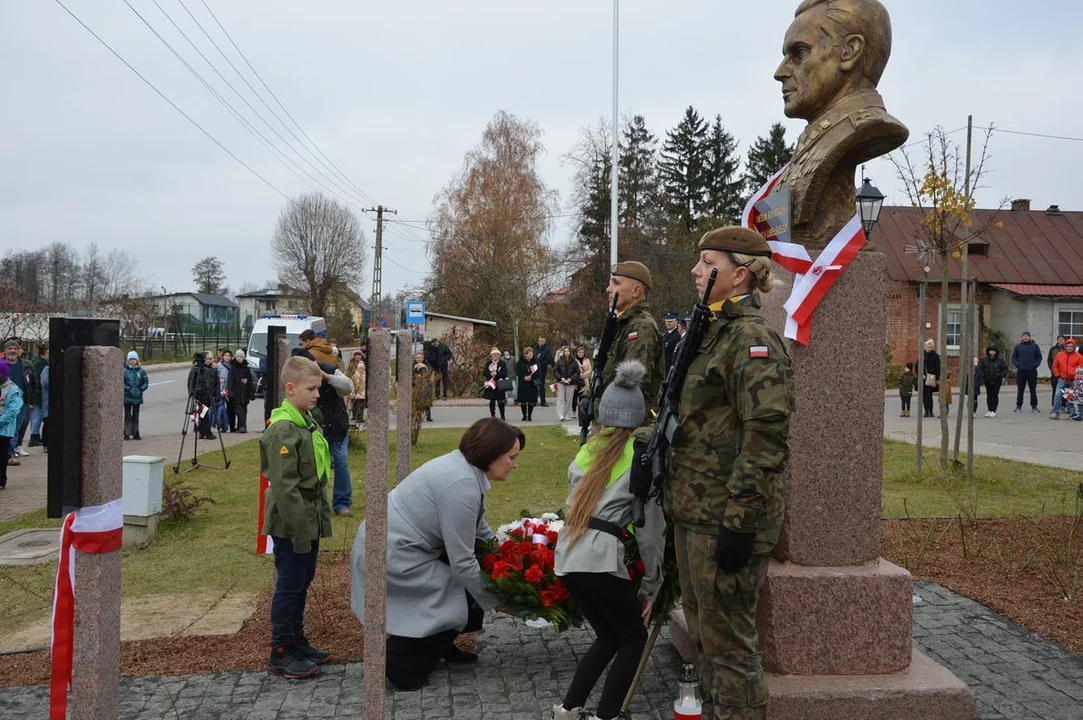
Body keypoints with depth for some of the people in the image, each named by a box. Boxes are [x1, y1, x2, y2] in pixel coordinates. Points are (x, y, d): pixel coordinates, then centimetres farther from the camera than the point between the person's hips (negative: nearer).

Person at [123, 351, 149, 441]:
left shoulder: (141, 371, 3)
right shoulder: (124, 371, -4)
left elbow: (146, 383, 4)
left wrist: (140, 390, -8)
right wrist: (127, 389, -15)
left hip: (137, 397, 2)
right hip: (127, 397, -2)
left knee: (136, 416, 9)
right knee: (128, 416, 2)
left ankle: (136, 433, 15)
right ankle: (127, 434, 5)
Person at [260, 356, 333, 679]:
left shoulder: (308, 422, 10)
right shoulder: (283, 429, -20)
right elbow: (285, 486, -23)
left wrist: (321, 516, 16)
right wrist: (300, 529, -21)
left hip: (310, 519, 9)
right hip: (292, 523, -9)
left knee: (303, 582, 18)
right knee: (289, 586, 1)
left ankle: (297, 640, 31)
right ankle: (281, 654, 12)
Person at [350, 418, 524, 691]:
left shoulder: (461, 465, 5)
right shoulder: (461, 485, -25)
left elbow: (480, 529, 17)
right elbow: (462, 564, -21)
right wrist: (499, 599, -9)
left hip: (390, 542, 10)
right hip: (392, 558, -10)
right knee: (467, 603, -7)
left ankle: (442, 646, 25)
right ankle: (396, 661, 1)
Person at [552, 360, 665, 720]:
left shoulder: (586, 451, 17)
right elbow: (650, 529, 3)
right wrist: (651, 588, 10)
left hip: (567, 555, 6)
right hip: (599, 557, -6)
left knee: (608, 636, 22)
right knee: (633, 637, 14)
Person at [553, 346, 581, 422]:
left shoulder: (574, 362, 2)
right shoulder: (559, 361, 3)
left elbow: (577, 372, 2)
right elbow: (555, 371, 3)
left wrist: (571, 379, -11)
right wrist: (561, 378, -11)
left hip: (570, 383, 0)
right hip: (561, 382, 0)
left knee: (569, 400, 4)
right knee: (561, 399, -8)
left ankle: (568, 416, 10)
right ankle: (561, 415, -14)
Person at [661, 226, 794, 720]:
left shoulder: (751, 336, -14)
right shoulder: (712, 331, 16)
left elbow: (765, 435, -22)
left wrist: (739, 519, -24)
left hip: (726, 517, -10)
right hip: (694, 512, 10)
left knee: (728, 642, -1)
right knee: (704, 635, 19)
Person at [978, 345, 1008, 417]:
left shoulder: (1000, 360, -1)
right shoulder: (984, 360, 2)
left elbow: (1005, 368, 5)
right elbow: (980, 368, 6)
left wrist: (1002, 376, -10)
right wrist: (982, 376, -8)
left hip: (997, 381, -2)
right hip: (988, 381, 2)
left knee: (995, 395, -4)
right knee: (989, 395, 8)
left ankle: (993, 411, -1)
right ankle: (989, 410, 15)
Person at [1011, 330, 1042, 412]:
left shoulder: (1035, 346, 3)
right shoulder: (1018, 346, 6)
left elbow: (1039, 357, 5)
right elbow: (1013, 357, 11)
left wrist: (1036, 365, -7)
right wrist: (1016, 364, -3)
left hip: (1032, 371, -1)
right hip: (1021, 371, 1)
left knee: (1033, 389, 4)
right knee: (1020, 390, 4)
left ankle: (1034, 406, 11)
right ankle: (1019, 406, 10)